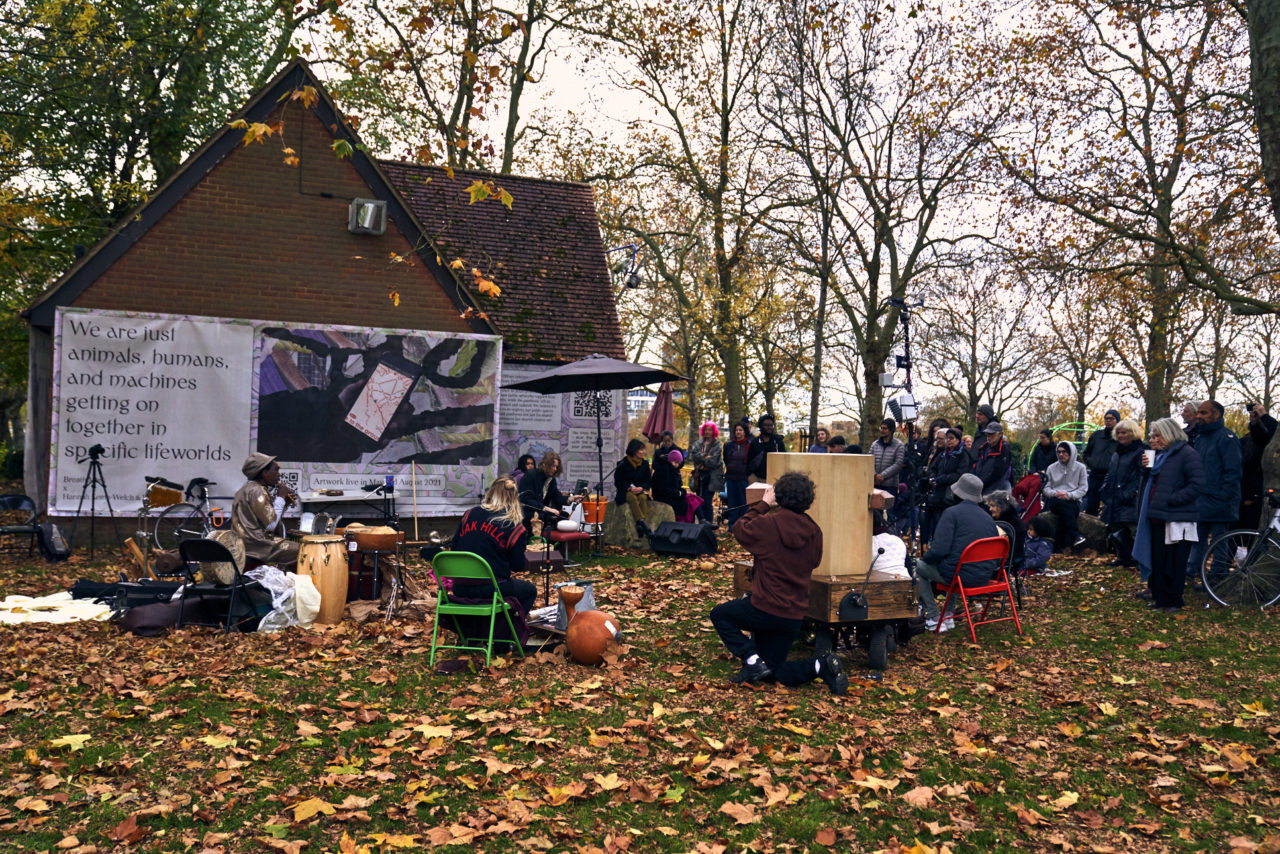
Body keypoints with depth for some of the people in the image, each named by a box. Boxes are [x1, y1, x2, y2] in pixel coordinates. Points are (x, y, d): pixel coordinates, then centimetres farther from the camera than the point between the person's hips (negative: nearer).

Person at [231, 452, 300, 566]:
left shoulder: (249, 488, 17)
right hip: (256, 546, -10)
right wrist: (280, 498, -10)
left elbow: (268, 515, 20)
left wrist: (285, 503, 6)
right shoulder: (256, 491, -15)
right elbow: (271, 524, -20)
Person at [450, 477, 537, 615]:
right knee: (530, 590, 22)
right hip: (490, 590, -5)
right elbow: (518, 566, -2)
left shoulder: (469, 514, 4)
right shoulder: (514, 526, -7)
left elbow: (454, 550, 9)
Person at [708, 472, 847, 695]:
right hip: (795, 616, 6)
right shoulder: (814, 531, -1)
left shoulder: (767, 525, -17)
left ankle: (752, 660, 3)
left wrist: (763, 504, 8)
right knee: (775, 671, 21)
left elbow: (740, 529, 3)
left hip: (766, 608, -6)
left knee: (719, 615, 20)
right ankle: (822, 666, -4)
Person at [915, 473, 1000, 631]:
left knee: (918, 566, 16)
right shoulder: (988, 517, 9)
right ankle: (948, 616, 32)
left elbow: (940, 549, -19)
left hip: (960, 575, -7)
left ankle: (933, 618, 11)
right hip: (984, 576, 7)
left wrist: (926, 557, 1)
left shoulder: (952, 513, -11)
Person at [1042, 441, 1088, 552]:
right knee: (1061, 504, -39)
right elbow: (1046, 488, 11)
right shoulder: (1052, 468, 16)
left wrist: (1069, 495, -12)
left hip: (1073, 501, -1)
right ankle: (1076, 536, -46)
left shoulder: (1080, 467, 12)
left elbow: (1083, 488, 5)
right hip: (1055, 501, 1)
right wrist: (1055, 493, -12)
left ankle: (1058, 548, -40)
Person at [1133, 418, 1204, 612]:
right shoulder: (1159, 454, 16)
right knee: (1156, 559, 13)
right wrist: (1145, 468, 5)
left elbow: (1197, 484, -17)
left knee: (1173, 563, 0)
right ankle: (1158, 597, 23)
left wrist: (1171, 500, -18)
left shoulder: (1187, 454, -11)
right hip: (1157, 516, 8)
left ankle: (1172, 602, 9)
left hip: (1176, 519, -8)